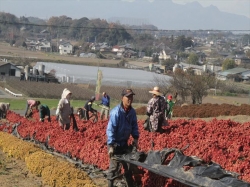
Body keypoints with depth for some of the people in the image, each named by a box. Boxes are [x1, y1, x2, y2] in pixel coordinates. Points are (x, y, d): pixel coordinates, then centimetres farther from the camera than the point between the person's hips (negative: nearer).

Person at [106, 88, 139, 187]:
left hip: (124, 143, 7)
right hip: (115, 143, -6)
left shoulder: (132, 112, -3)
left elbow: (134, 126, 11)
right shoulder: (116, 112, -23)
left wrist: (135, 138, 0)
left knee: (128, 164, 12)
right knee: (114, 166, -3)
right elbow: (110, 129, -23)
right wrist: (111, 146, -25)